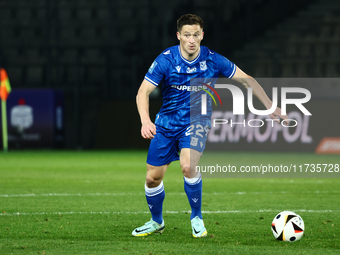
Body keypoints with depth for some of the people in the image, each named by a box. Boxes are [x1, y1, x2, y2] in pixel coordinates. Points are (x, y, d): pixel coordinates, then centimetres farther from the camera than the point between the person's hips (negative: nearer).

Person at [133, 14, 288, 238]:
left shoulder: (213, 60, -13)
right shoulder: (165, 60, -15)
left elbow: (247, 80, -2)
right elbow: (143, 92, -19)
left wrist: (270, 107, -5)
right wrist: (145, 121, -36)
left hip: (196, 123, -1)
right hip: (166, 124, 2)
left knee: (188, 166, -28)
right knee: (153, 177, 2)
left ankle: (197, 217, -5)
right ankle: (156, 222, 31)